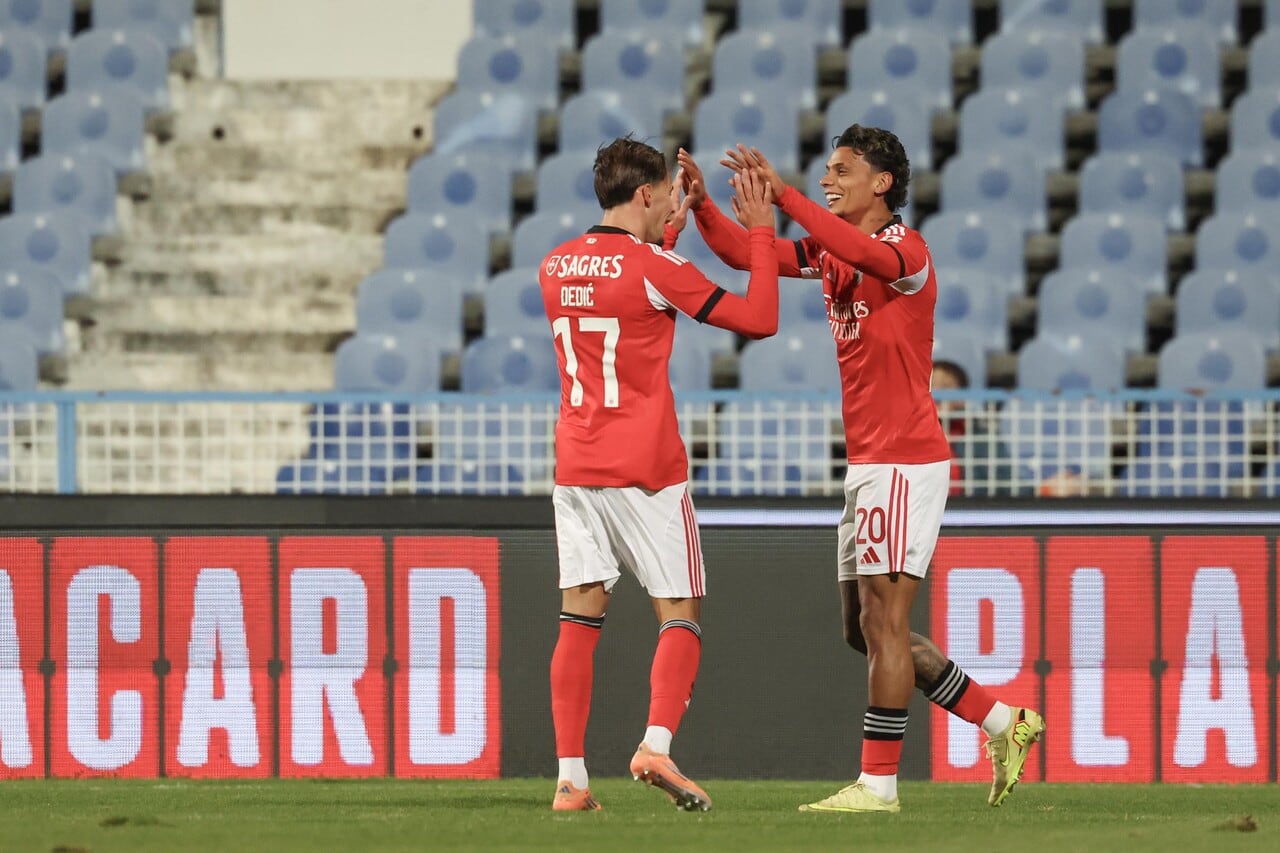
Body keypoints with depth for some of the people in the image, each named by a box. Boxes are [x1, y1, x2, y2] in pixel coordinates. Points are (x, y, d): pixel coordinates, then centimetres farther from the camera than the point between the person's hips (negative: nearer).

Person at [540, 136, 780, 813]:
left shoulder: (555, 268, 9)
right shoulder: (656, 268, -10)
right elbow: (760, 319, -8)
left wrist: (667, 234, 33)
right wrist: (760, 232, 1)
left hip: (575, 470, 5)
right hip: (646, 471, -5)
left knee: (579, 619, 4)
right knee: (680, 617, 2)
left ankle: (570, 777, -3)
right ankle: (656, 745, -17)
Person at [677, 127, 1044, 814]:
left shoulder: (906, 248, -12)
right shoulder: (832, 253, 14)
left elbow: (867, 254, -34)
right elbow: (744, 252, 9)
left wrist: (782, 194, -39)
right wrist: (701, 205, -9)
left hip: (904, 462, -10)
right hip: (867, 464, 10)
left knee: (882, 620, -9)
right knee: (864, 628, 12)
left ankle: (878, 784, -6)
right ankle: (1001, 722, 19)